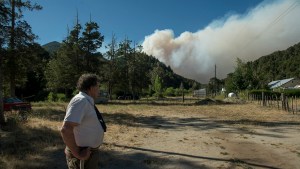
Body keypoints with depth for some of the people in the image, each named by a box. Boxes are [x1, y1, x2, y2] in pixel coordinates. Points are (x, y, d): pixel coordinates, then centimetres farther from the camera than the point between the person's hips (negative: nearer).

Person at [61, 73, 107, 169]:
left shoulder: (87, 101, 6)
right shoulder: (81, 101, -22)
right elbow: (65, 130, -31)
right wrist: (77, 154, -23)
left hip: (91, 152, 9)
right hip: (84, 156, -9)